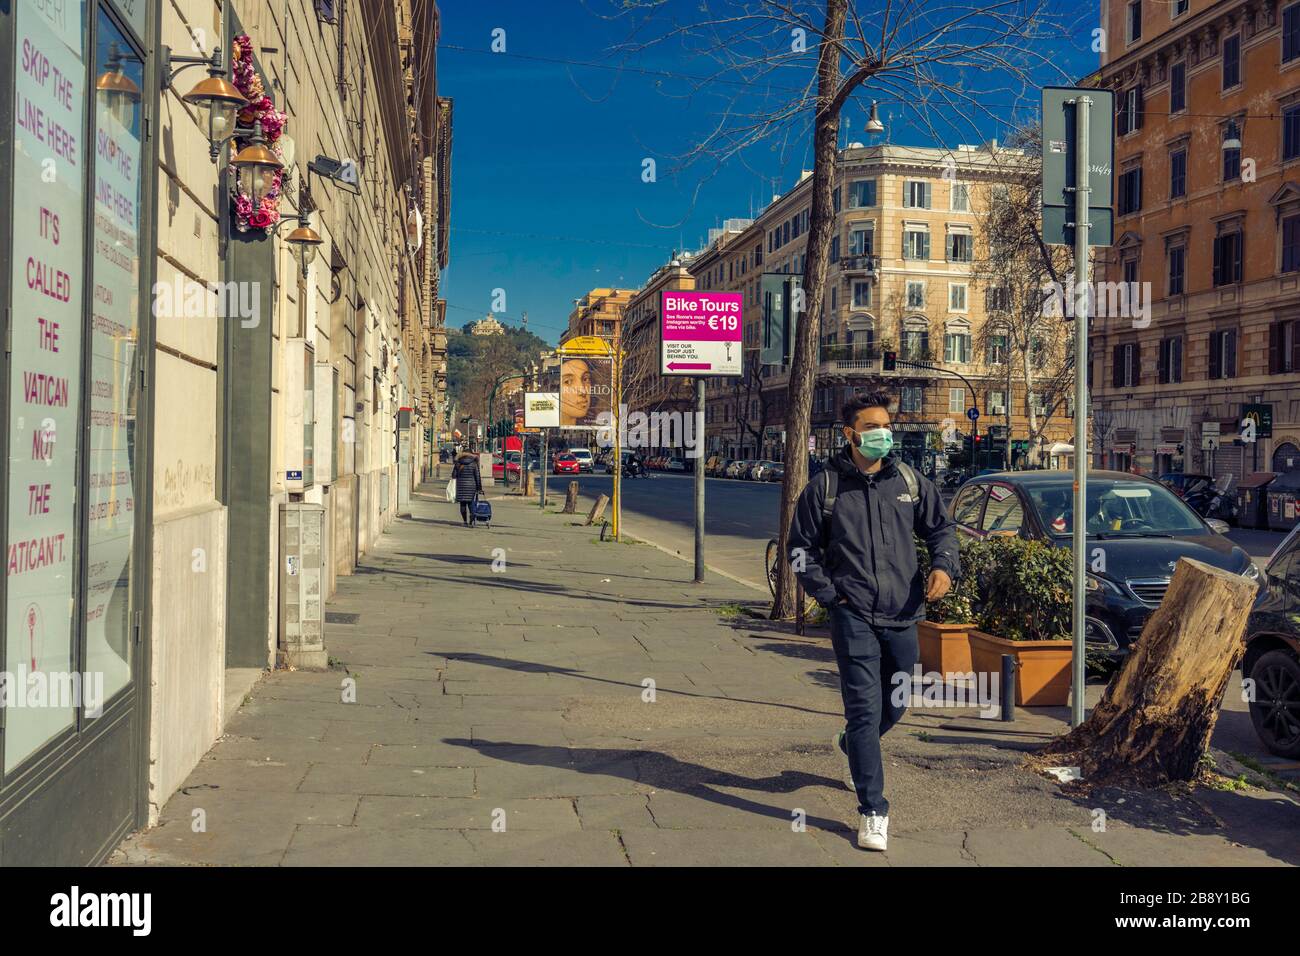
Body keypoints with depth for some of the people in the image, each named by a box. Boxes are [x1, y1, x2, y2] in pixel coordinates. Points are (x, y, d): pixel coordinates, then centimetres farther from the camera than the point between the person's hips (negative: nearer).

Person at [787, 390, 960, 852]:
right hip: (853, 616, -4)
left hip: (902, 614, 4)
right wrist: (829, 593, -5)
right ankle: (873, 810, 1)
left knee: (895, 705, 18)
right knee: (865, 708, -8)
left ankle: (851, 744, 50)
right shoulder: (824, 487, -2)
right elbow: (801, 549, 4)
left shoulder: (911, 482, 7)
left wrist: (944, 566, -4)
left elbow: (941, 528, 16)